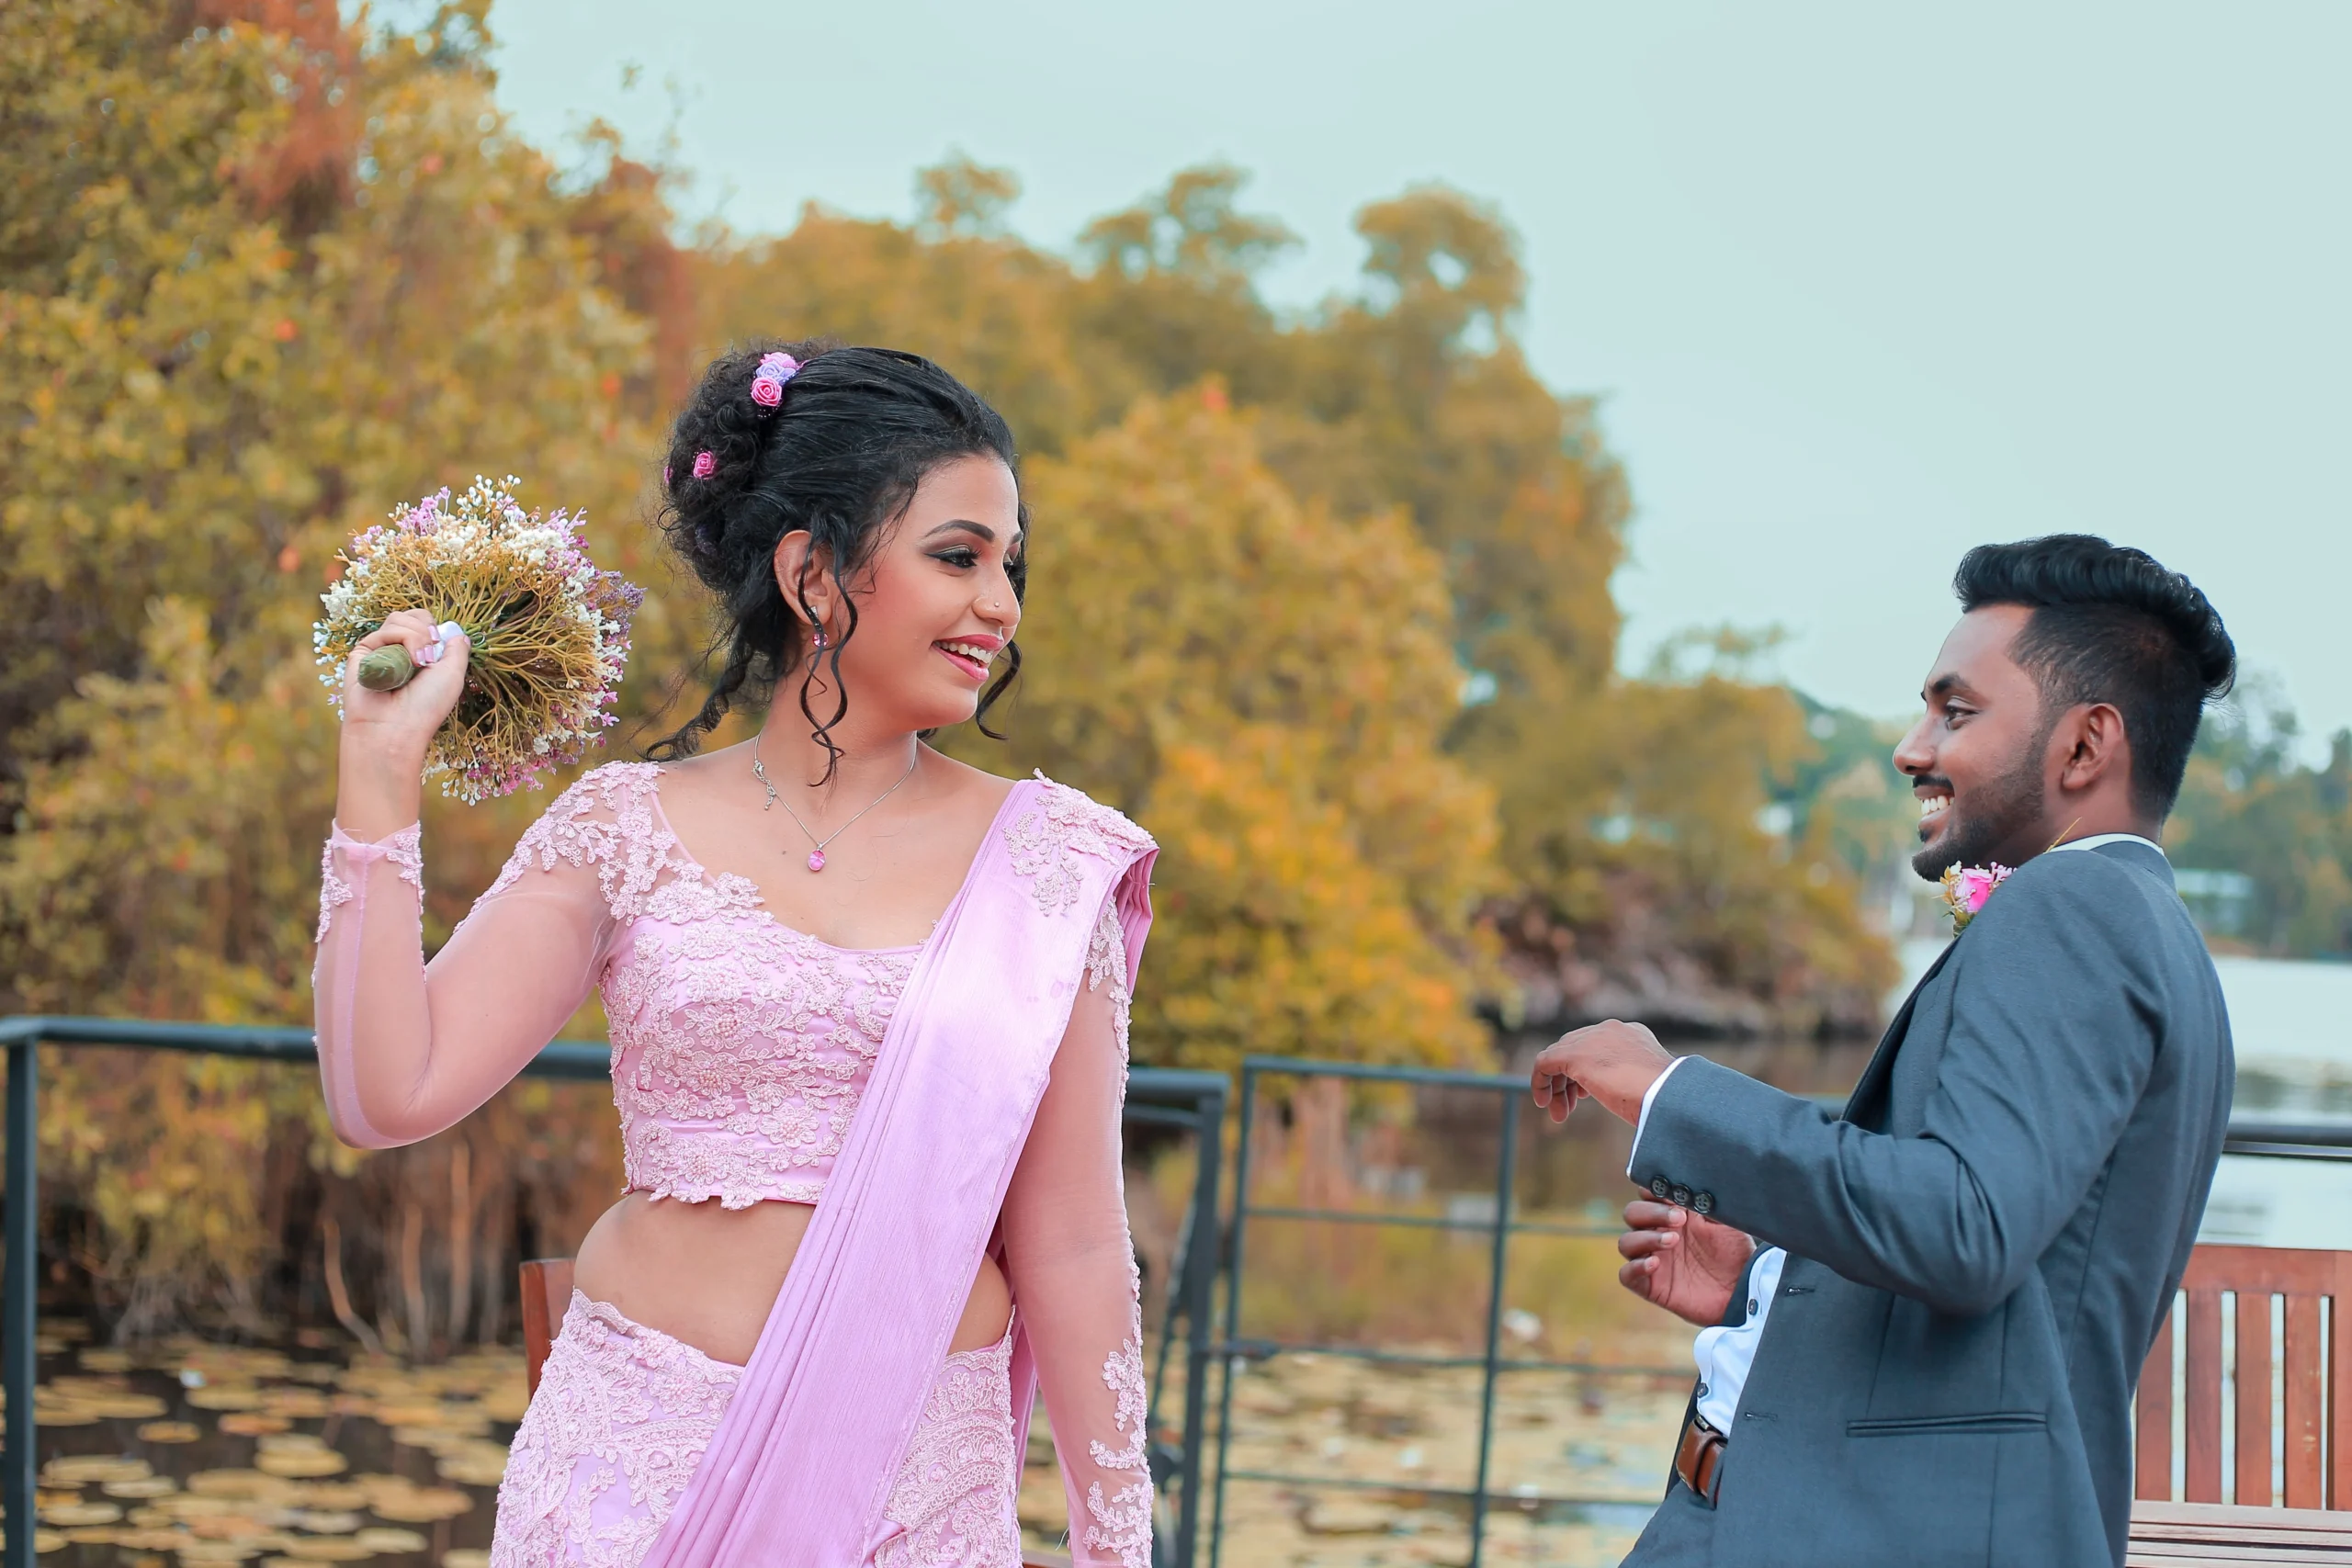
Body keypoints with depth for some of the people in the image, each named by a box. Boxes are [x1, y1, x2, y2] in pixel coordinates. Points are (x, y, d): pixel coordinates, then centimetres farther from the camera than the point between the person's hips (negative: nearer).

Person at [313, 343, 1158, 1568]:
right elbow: (390, 1092, -8)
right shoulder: (632, 829, 0)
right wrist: (380, 768, -7)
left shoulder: (1046, 864, -1)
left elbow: (1069, 1248, 1)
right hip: (639, 1458, 0)